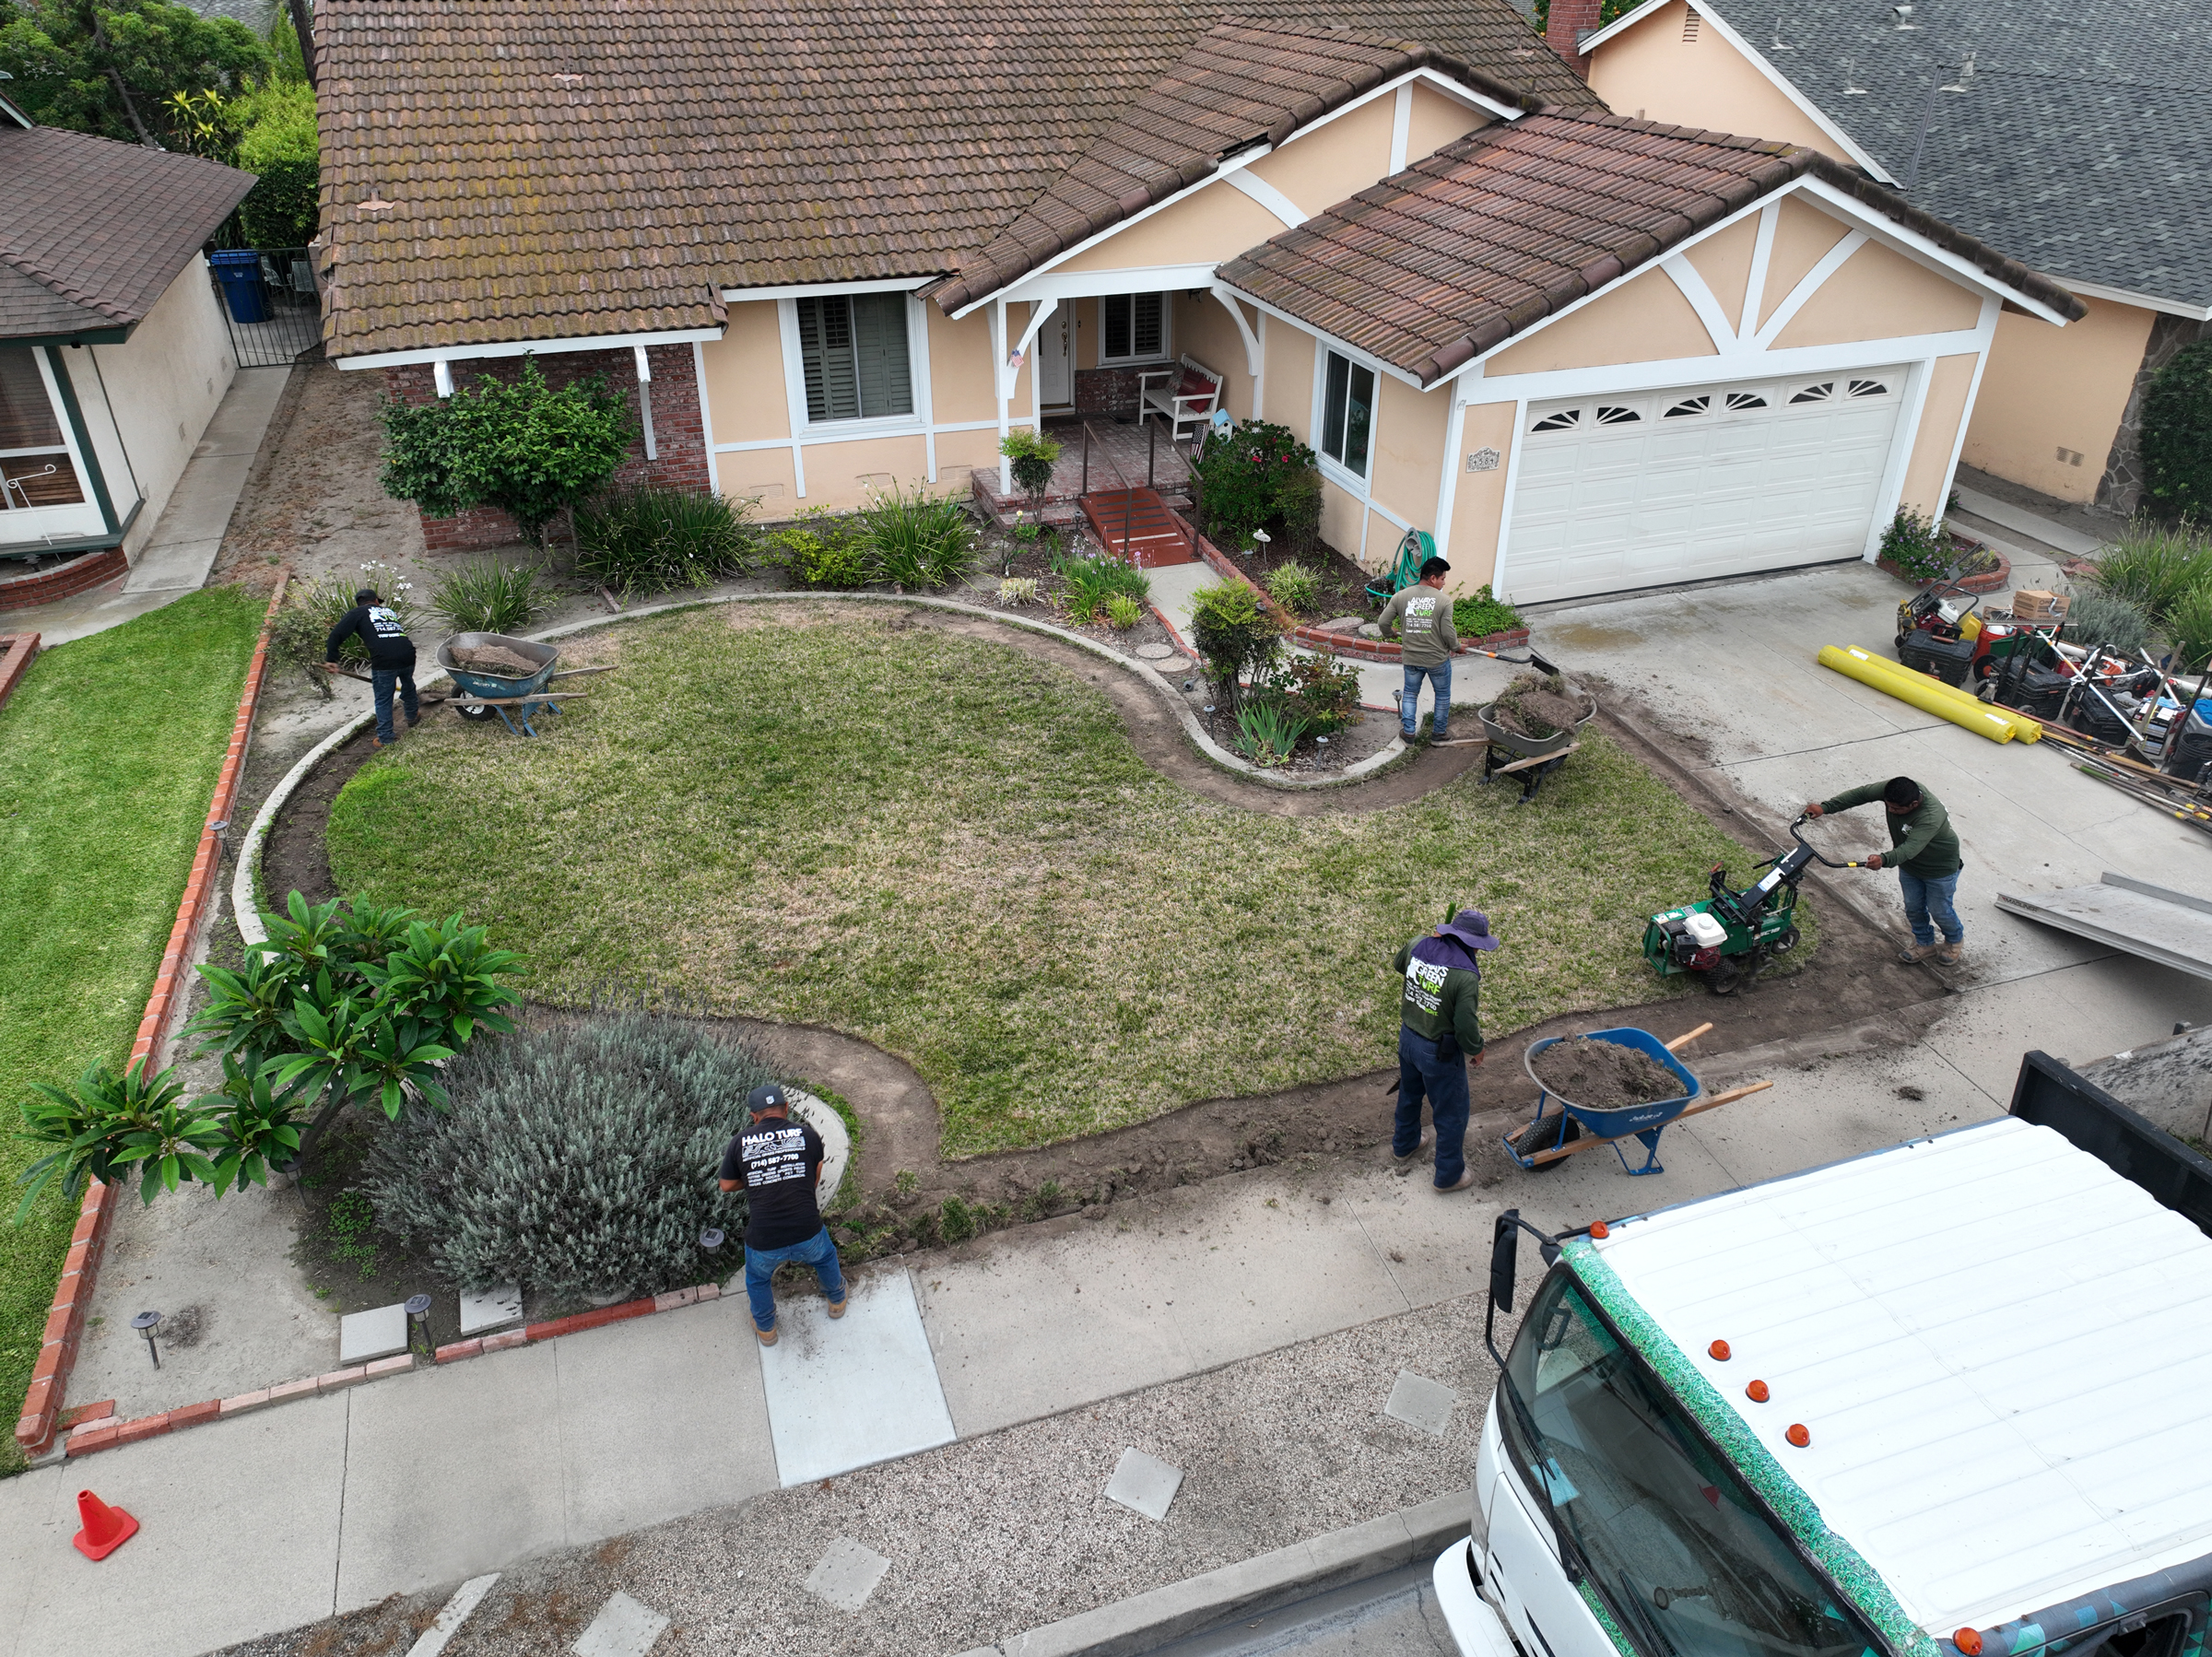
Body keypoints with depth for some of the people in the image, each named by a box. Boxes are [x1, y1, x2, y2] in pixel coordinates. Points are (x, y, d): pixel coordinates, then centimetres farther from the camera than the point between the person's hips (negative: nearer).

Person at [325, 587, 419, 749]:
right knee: (408, 686, 32)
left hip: (384, 660, -5)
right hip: (408, 655, 5)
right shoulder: (389, 611, 29)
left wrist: (330, 659, 10)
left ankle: (385, 737, 18)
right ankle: (413, 716, 52)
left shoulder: (357, 613, 13)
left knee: (383, 699, 11)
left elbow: (336, 635, 3)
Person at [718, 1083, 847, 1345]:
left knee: (758, 1279, 34)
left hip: (763, 1242, 0)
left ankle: (765, 1328, 54)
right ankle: (837, 1301, 59)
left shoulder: (741, 1141, -2)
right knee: (825, 1257, 35)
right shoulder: (808, 1135, -2)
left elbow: (727, 1185, 11)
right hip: (807, 1234, 0)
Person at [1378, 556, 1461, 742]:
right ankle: (1439, 732, 27)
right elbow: (1448, 632, -15)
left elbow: (1383, 622, -1)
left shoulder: (1401, 596, -5)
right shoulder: (1443, 601, -15)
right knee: (1442, 695, 18)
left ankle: (1408, 731, 23)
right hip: (1438, 658, -3)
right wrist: (1455, 647, 5)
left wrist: (1390, 637, 20)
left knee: (1410, 693, 22)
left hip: (1411, 658, 3)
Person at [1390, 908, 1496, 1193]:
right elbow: (1466, 1026, -25)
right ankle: (1449, 1175, 31)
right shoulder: (1466, 975, -29)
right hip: (1439, 1052, -7)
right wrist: (1476, 1049, -4)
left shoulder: (1418, 946, -11)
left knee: (1409, 1095, 31)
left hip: (1407, 1037, 7)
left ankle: (1404, 1145, 55)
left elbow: (1398, 964, 14)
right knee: (1451, 1114, 15)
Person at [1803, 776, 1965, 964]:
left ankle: (1955, 941, 45)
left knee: (1939, 911, 15)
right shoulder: (1893, 790, -27)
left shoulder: (1931, 818, -44)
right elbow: (1860, 794, -20)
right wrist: (1825, 807, -30)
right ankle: (1924, 943, 44)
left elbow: (1911, 848, -53)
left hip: (1940, 869, -6)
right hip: (1909, 865, 6)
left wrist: (1884, 860, -71)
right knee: (1913, 907, 19)